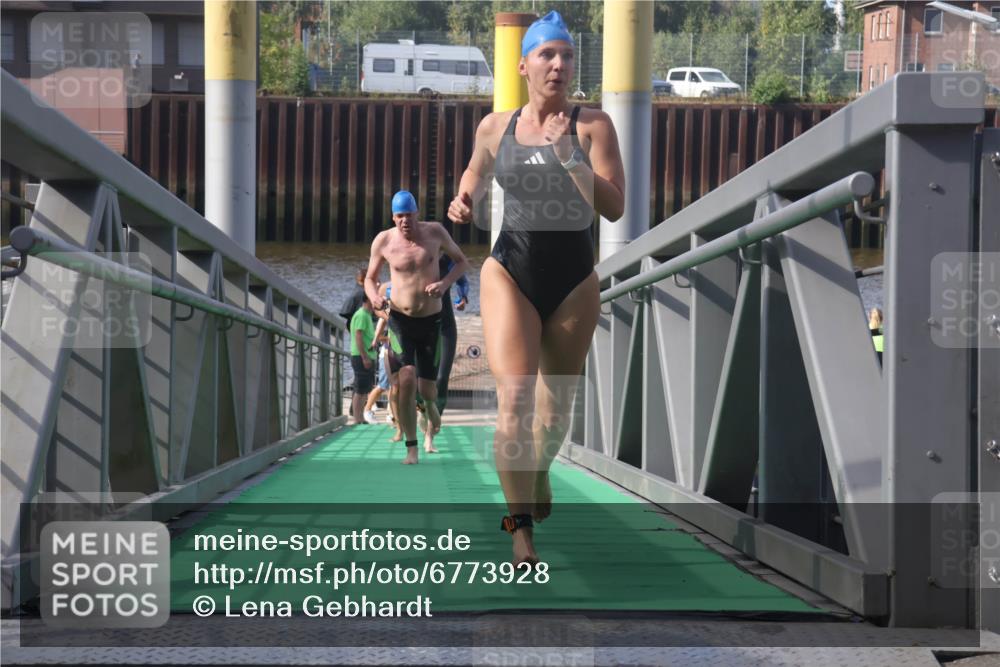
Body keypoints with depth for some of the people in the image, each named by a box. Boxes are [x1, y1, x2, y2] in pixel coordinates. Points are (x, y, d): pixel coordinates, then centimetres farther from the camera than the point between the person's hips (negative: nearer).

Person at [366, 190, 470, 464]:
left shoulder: (435, 232, -4)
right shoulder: (383, 241, -5)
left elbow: (462, 261, 6)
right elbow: (370, 278, 7)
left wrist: (444, 283, -13)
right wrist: (374, 296, -16)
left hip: (431, 320, 1)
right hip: (400, 319, -1)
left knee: (427, 390, 4)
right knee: (407, 380, -21)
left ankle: (432, 426, 41)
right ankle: (411, 448, -12)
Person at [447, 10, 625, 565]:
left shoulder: (592, 125, -3)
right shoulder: (494, 128, 3)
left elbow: (614, 207, -12)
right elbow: (477, 172, 25)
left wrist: (567, 156, -22)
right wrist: (465, 200, 3)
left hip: (574, 277, 1)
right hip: (511, 271, 0)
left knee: (555, 410, 14)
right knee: (514, 398, -18)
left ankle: (539, 469, 48)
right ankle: (521, 528, -15)